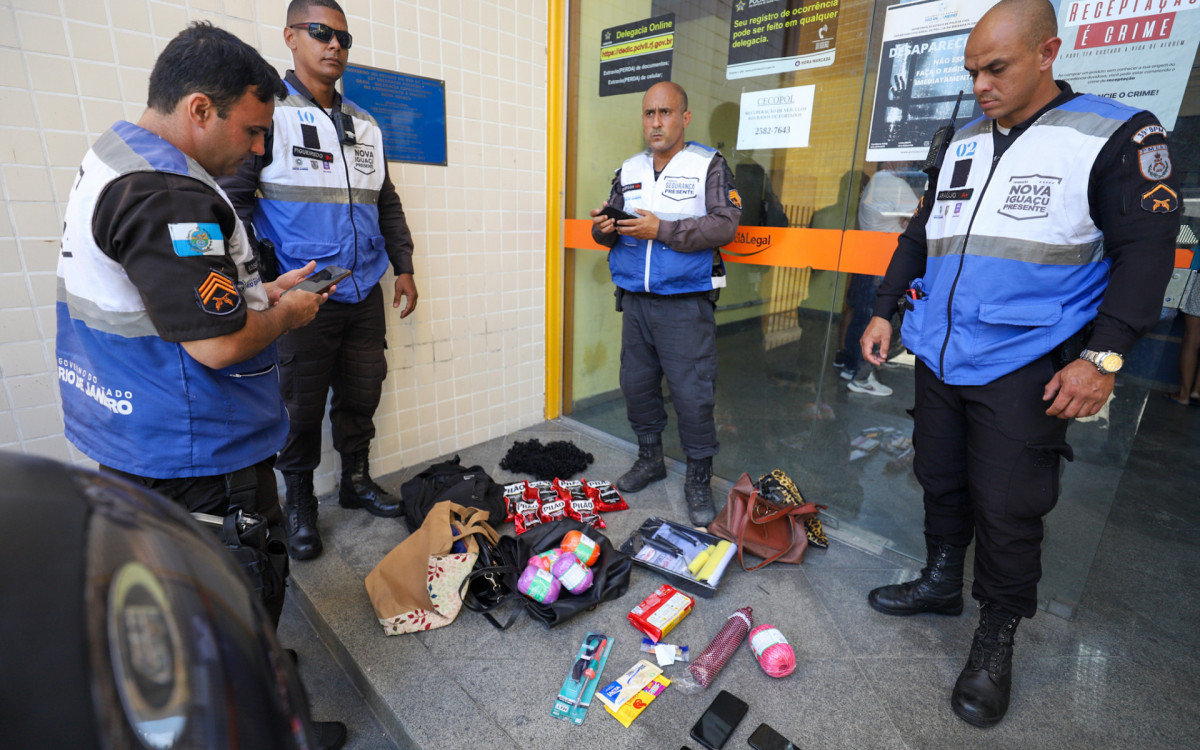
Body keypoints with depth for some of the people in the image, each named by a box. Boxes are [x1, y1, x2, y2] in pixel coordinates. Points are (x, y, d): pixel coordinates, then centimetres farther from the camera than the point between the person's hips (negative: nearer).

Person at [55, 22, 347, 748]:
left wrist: (258, 292, 10)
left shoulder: (116, 158, 10)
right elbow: (219, 344, -28)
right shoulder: (168, 195, -25)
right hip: (194, 455, -10)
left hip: (137, 439, 10)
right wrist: (286, 314, -10)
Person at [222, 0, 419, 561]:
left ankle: (356, 480, 31)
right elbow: (233, 199, -6)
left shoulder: (365, 125, 16)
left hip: (365, 296, 5)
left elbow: (387, 204, 21)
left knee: (361, 393, 12)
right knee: (302, 405, 5)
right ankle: (300, 503, 24)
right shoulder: (267, 112, -1)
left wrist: (403, 268, 15)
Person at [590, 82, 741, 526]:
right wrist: (604, 229, -6)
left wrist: (662, 230, -20)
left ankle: (699, 479, 14)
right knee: (636, 384, 11)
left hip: (685, 303, -5)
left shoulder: (709, 165, 1)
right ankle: (650, 458, 32)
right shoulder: (629, 171, 15)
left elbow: (725, 225, -12)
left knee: (692, 394, -4)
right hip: (635, 301, 5)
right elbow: (612, 232, 18)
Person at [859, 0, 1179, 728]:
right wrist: (885, 310, 13)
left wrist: (1103, 355, -16)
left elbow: (1145, 252, -7)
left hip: (1023, 371, -5)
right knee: (940, 481, 16)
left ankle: (998, 638, 23)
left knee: (1006, 510, 2)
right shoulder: (963, 143, 13)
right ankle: (942, 581, 37)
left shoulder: (1117, 136, -3)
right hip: (938, 359, 5)